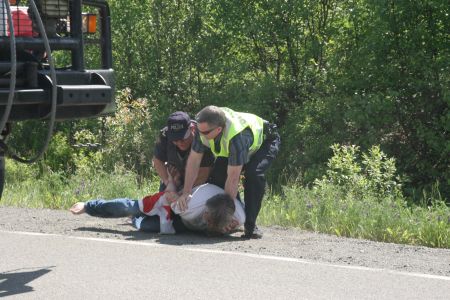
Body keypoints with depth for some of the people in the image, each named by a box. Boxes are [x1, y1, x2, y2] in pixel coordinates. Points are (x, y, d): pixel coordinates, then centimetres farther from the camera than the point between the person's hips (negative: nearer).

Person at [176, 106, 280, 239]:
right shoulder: (203, 127, -29)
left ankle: (250, 225, -22)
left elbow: (233, 178, -40)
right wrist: (186, 192, -25)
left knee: (254, 174, -33)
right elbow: (194, 160, -19)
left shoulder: (237, 136, -46)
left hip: (264, 141, -6)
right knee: (217, 175, -14)